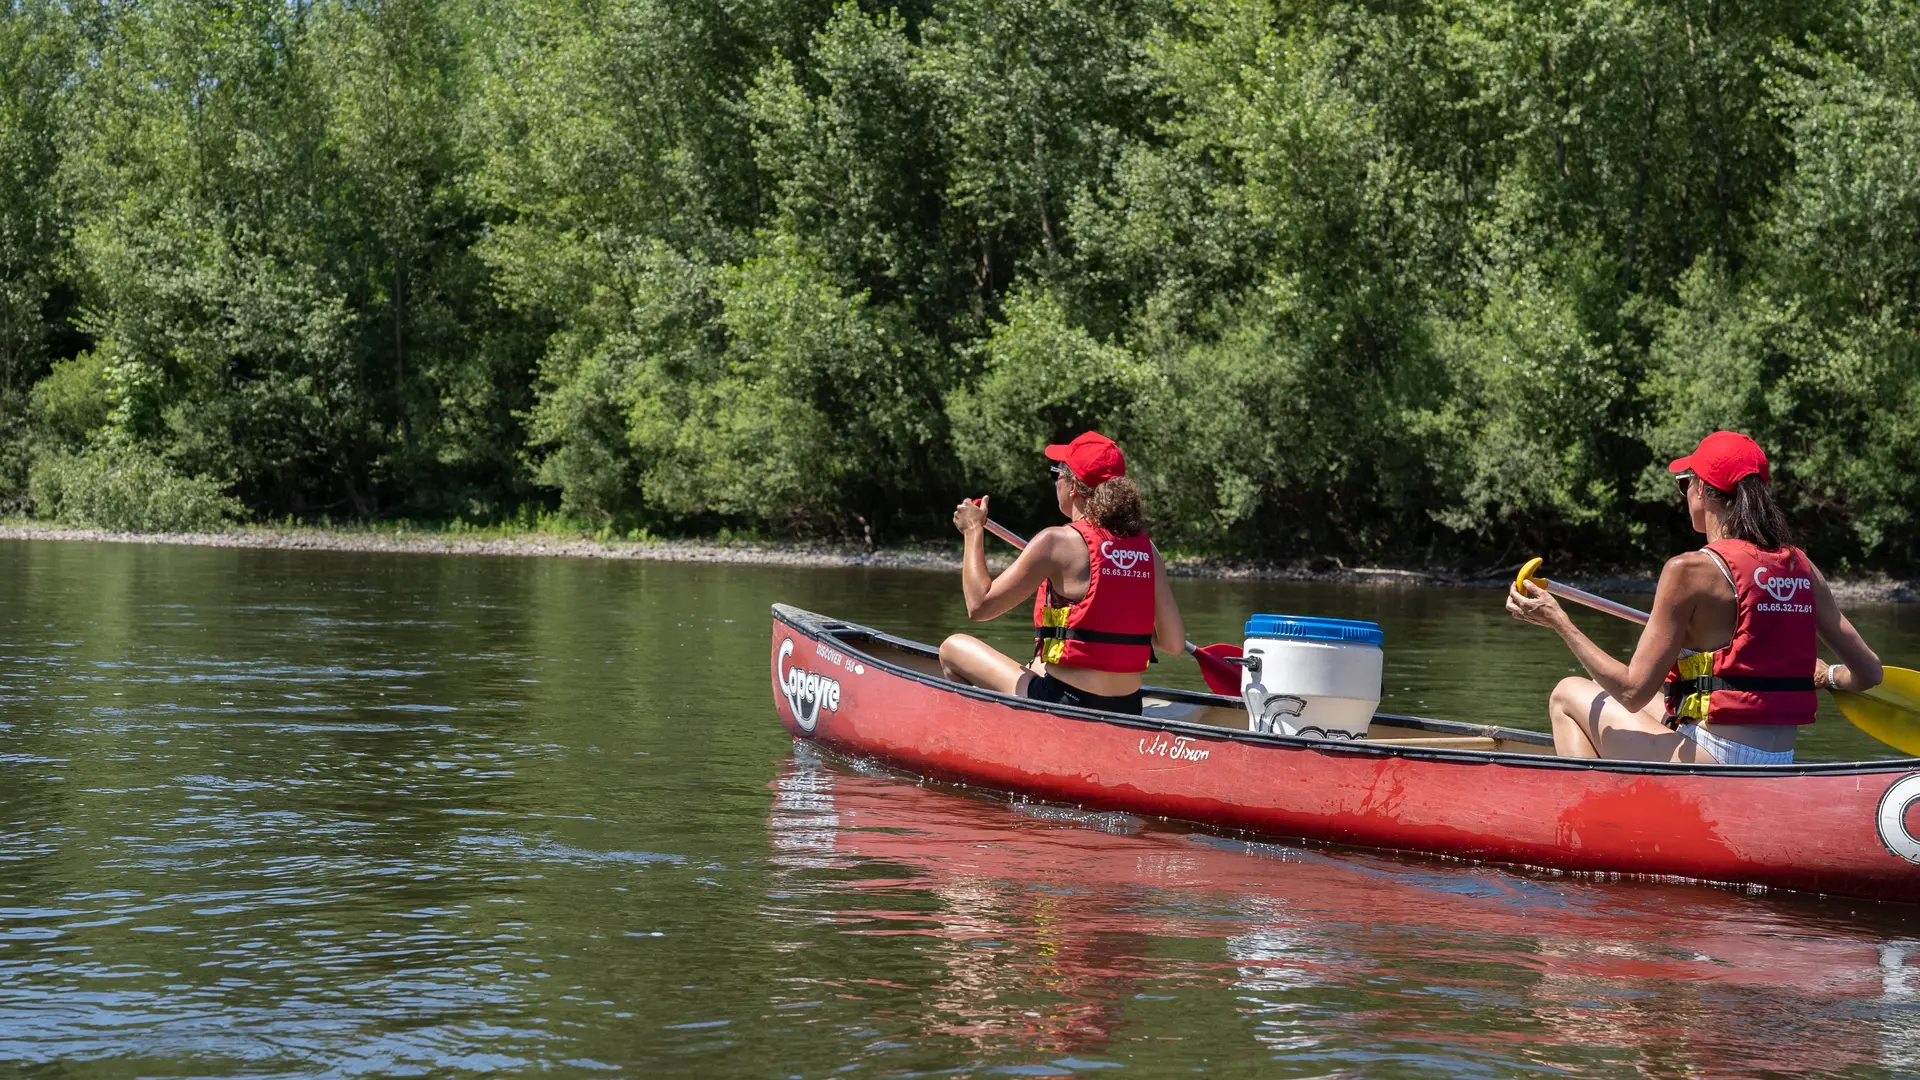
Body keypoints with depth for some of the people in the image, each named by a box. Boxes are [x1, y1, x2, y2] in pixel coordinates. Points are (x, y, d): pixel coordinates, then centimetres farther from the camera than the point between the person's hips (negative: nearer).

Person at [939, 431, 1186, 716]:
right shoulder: (1146, 548, 3)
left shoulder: (1057, 542, -13)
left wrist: (973, 531, 3)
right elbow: (1174, 643, 5)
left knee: (953, 647, 13)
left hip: (1062, 705, -7)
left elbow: (979, 606, -10)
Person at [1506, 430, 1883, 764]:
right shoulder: (1801, 568, 5)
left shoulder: (1690, 570, -12)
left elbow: (1635, 690, -12)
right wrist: (1826, 676, 27)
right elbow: (1869, 673, 5)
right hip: (1778, 770, 7)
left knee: (1569, 695, 14)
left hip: (1710, 764, -7)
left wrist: (1560, 622, -4)